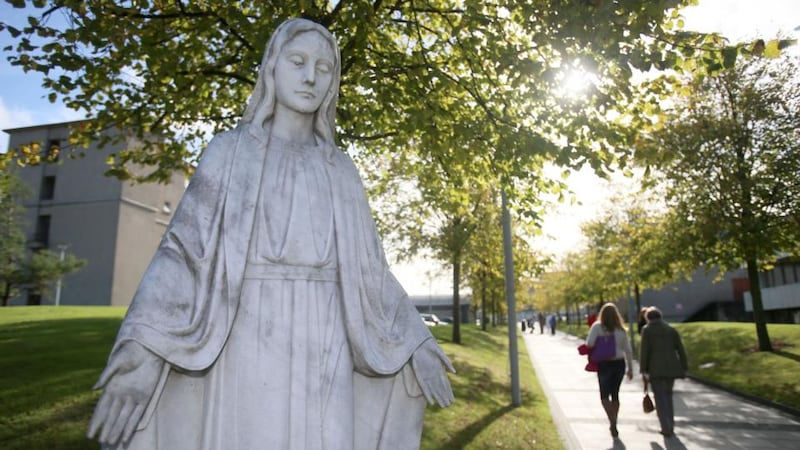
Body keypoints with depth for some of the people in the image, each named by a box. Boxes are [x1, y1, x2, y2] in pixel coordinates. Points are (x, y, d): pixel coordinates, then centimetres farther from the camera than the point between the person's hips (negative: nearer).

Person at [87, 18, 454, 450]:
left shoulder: (339, 171, 16)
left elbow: (366, 266, 14)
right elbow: (184, 248, -3)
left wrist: (414, 343, 8)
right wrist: (143, 351, -16)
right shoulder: (229, 152, 8)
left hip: (321, 350, 3)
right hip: (250, 345, -3)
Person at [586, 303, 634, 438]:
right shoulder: (621, 329, 3)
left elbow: (589, 344, -18)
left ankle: (612, 421, -15)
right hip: (619, 363, 4)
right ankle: (613, 424, 24)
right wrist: (630, 368, 11)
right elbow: (628, 350, 5)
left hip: (604, 364, -4)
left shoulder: (597, 327, -8)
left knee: (604, 395, 5)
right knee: (615, 394, 16)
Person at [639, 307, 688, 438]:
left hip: (655, 368, -4)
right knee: (668, 395, 19)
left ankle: (667, 428, -3)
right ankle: (670, 426, 20)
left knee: (660, 398, 3)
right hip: (671, 367, 4)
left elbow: (643, 350, -9)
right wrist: (684, 368, 11)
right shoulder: (671, 329, 11)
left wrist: (643, 371, -7)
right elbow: (680, 349, 7)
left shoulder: (647, 329, -1)